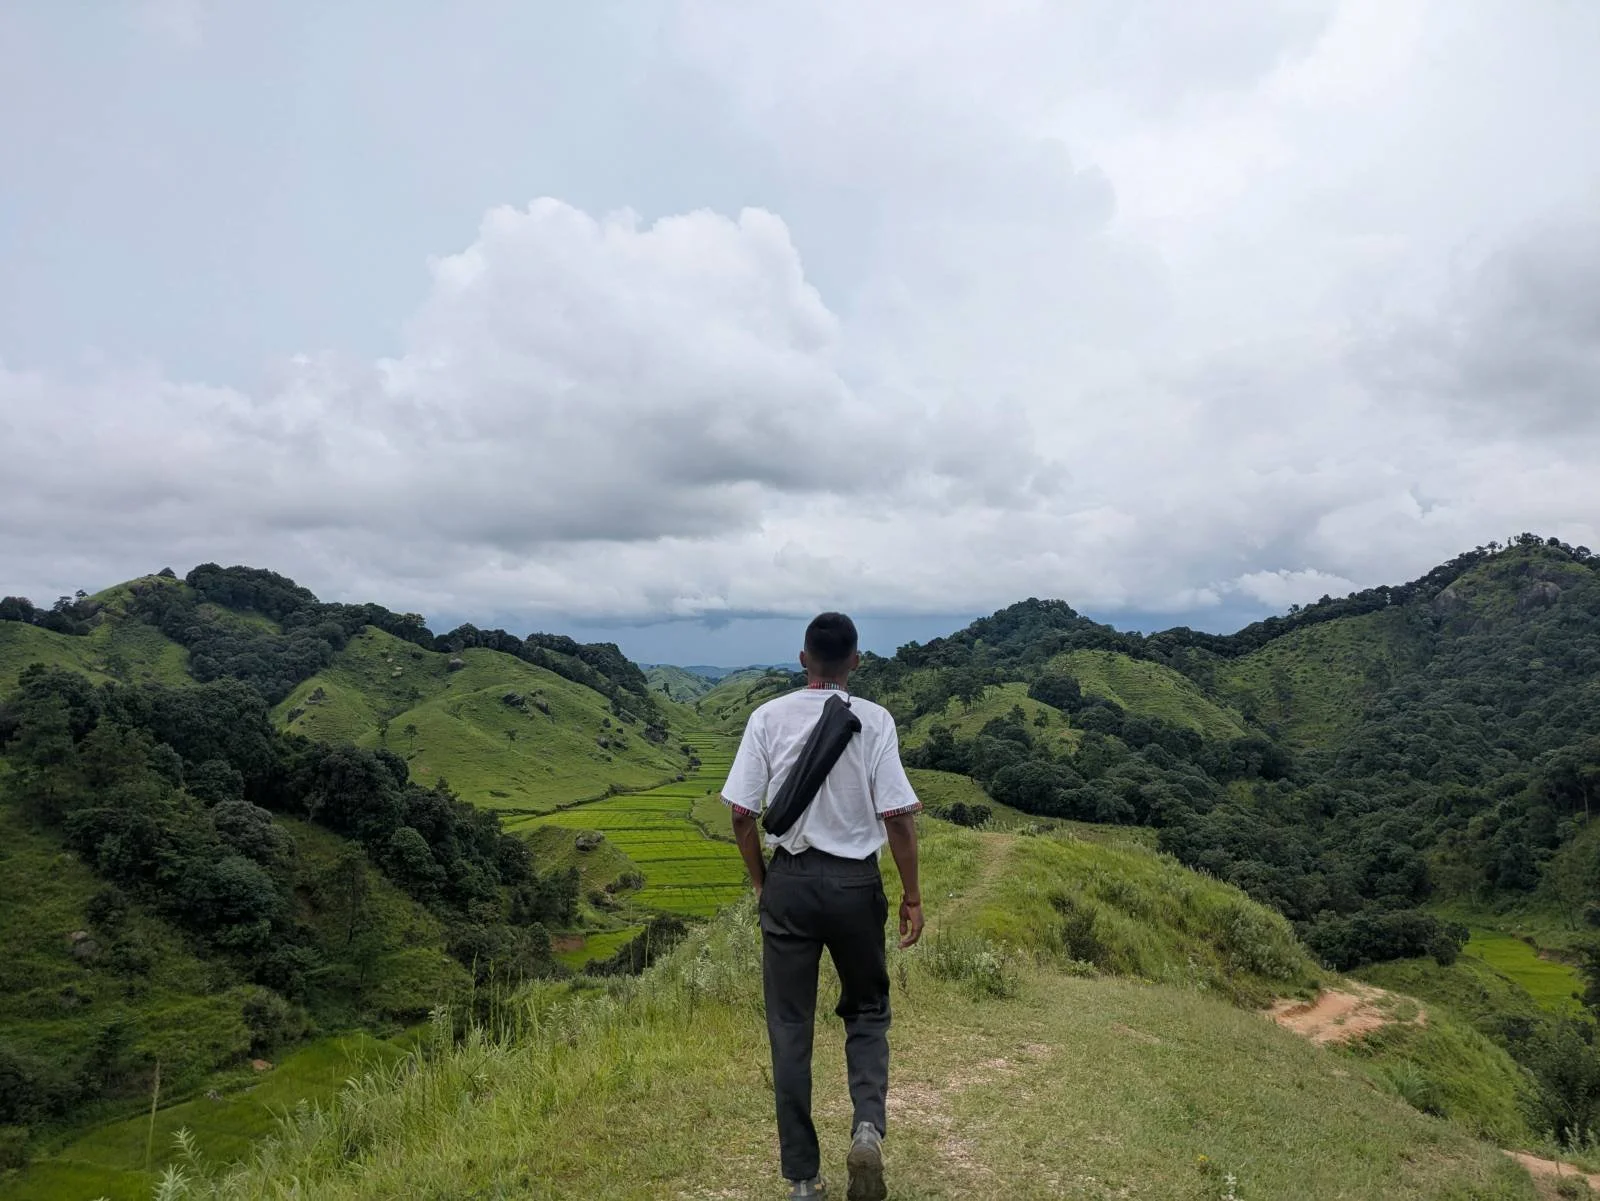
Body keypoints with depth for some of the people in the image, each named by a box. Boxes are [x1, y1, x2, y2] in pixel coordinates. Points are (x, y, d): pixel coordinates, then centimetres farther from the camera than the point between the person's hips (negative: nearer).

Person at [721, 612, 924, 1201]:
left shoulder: (769, 717, -5)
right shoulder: (875, 721, -8)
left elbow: (742, 814, -4)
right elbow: (898, 816, -10)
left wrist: (760, 881, 10)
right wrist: (911, 897, 1)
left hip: (789, 879, 1)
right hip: (855, 883, 0)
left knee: (790, 1026, 12)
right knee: (866, 1011, 21)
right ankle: (868, 1125, 0)